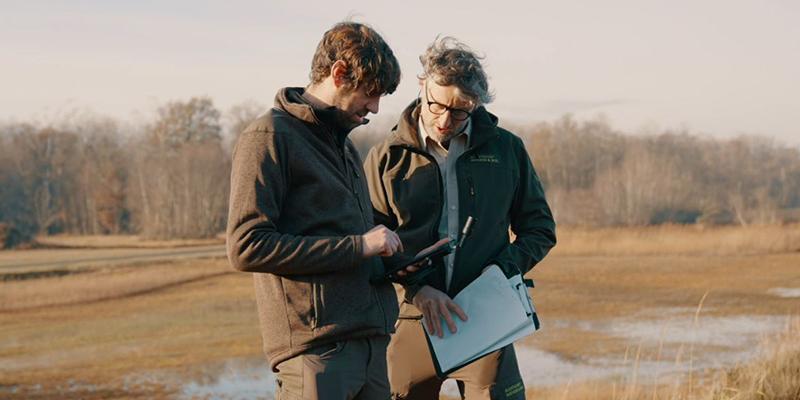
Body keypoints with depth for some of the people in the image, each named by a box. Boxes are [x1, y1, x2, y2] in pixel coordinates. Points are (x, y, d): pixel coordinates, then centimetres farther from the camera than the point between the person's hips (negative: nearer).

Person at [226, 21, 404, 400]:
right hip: (316, 350, -8)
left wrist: (387, 259, 12)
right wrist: (357, 246, -15)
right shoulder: (270, 136, -7)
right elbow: (246, 247, -16)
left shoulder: (344, 144, 21)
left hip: (371, 341, 8)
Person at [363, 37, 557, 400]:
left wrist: (505, 269, -6)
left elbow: (540, 228, 13)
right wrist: (416, 289, -17)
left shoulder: (506, 150, 8)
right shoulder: (387, 158, 3)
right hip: (409, 320, 0)